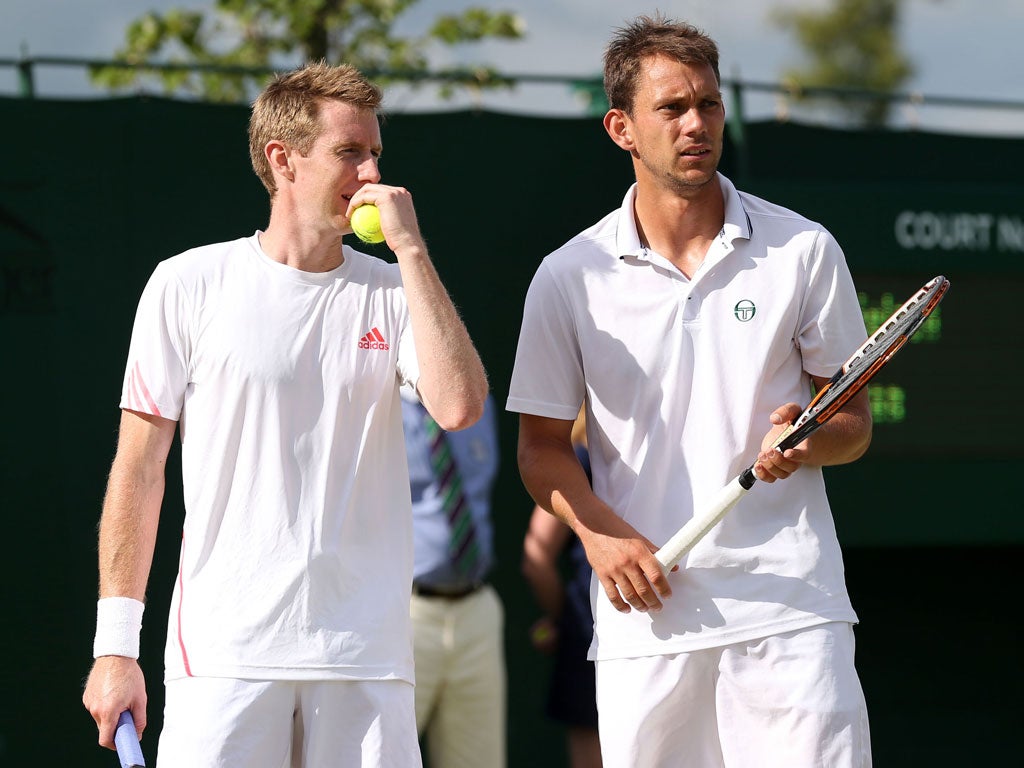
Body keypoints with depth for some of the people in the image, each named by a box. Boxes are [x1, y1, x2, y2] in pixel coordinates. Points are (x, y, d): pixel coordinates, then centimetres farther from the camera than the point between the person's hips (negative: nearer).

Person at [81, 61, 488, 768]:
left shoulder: (394, 292, 8)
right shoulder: (189, 284, 3)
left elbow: (459, 406, -11)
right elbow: (140, 469, 3)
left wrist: (410, 247, -8)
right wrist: (116, 646, -2)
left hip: (366, 655, 2)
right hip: (223, 651, -2)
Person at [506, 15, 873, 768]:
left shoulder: (804, 250, 6)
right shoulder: (570, 276, 6)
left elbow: (853, 420, 11)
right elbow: (543, 446, 10)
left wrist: (807, 443, -11)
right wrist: (600, 532, -8)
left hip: (789, 606, -1)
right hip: (646, 614, 1)